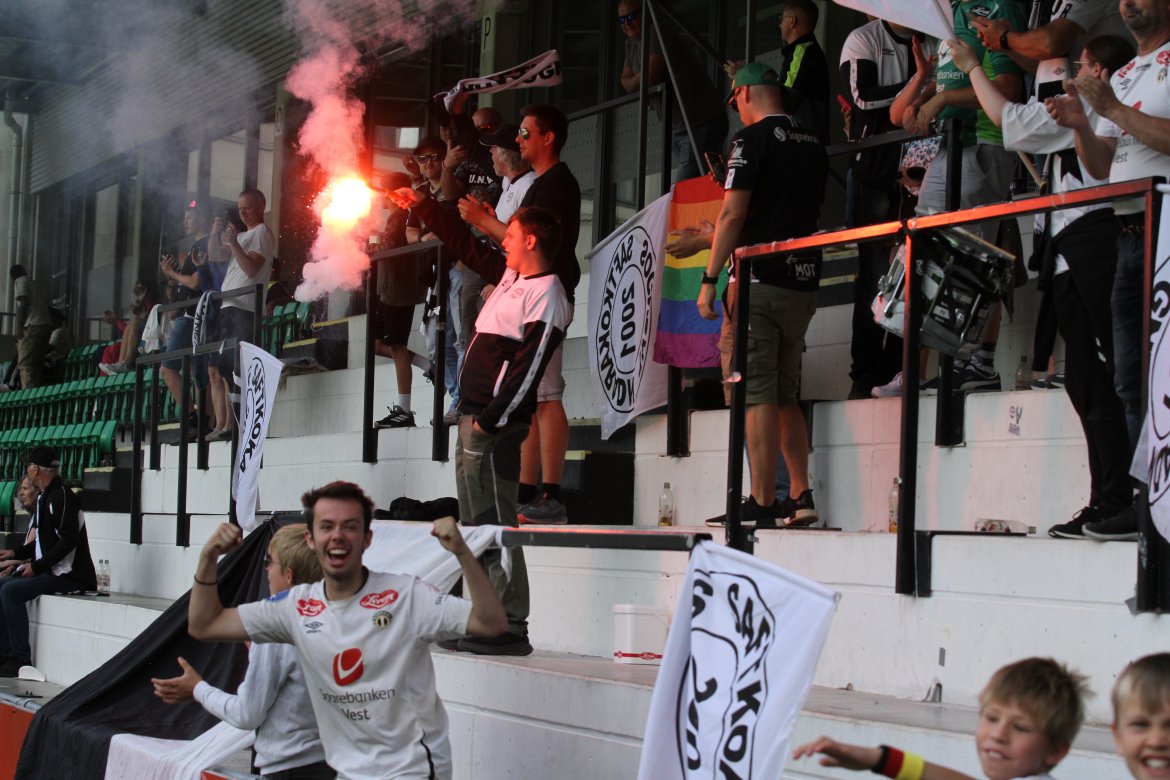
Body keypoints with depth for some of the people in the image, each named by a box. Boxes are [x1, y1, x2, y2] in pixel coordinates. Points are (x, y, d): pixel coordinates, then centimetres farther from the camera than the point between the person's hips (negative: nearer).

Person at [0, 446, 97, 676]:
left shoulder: (62, 495, -14)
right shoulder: (45, 497, 17)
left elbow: (68, 541, -22)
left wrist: (37, 566, -19)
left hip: (67, 574, -10)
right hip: (48, 571, 10)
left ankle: (21, 659, -19)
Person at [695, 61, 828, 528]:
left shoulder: (752, 139, -6)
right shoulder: (813, 146, 16)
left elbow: (733, 214, -14)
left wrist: (709, 280, -11)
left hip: (761, 279, -7)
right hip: (804, 281, 7)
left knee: (755, 393, -7)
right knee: (785, 396, 13)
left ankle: (762, 503, -10)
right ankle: (800, 497, 10)